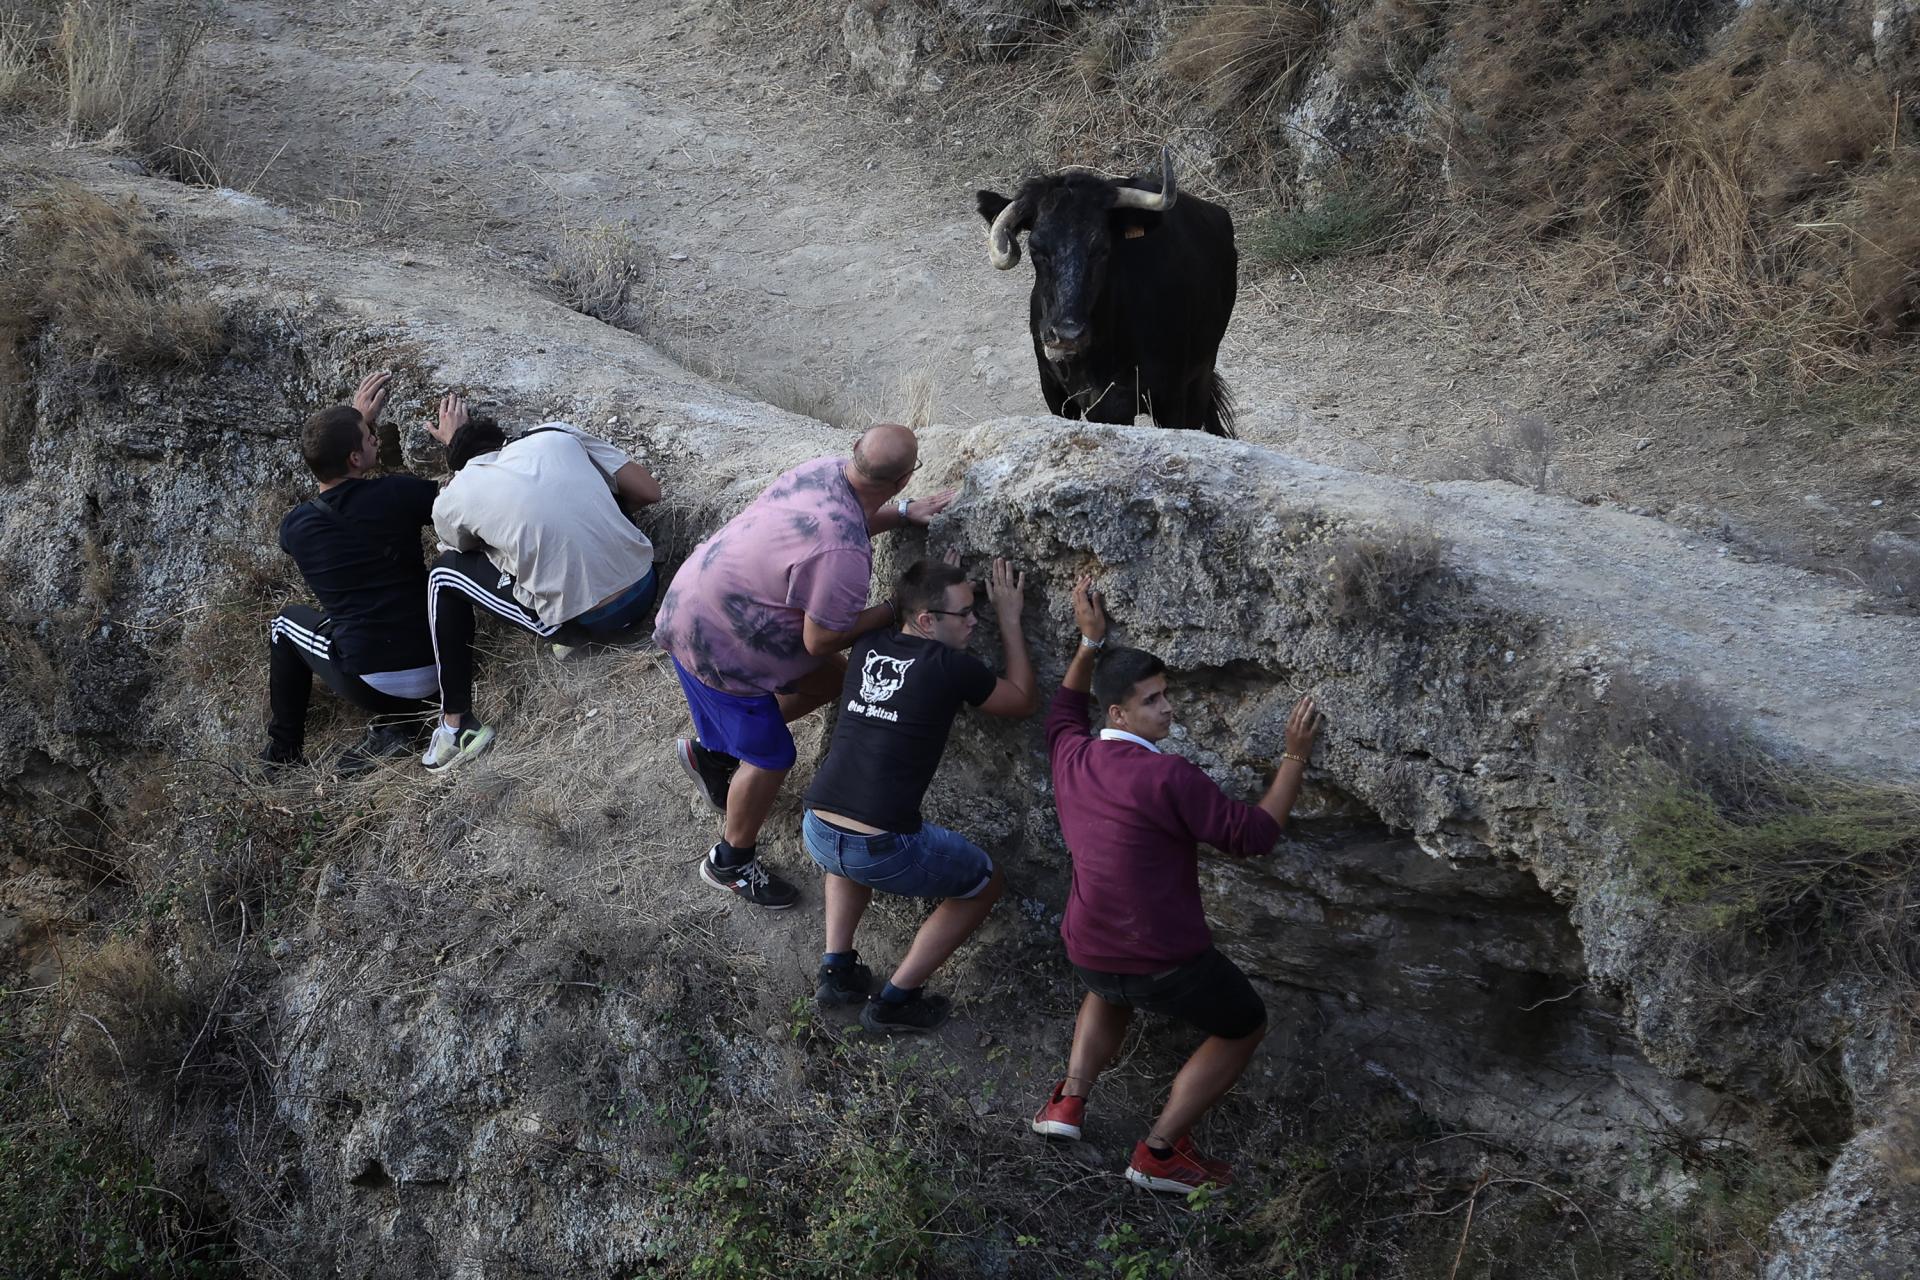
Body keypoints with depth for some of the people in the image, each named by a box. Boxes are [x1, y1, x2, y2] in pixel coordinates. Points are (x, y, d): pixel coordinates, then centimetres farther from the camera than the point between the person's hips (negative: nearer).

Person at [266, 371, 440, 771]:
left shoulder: (294, 528, -1)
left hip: (370, 686, 1)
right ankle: (401, 722, 13)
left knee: (288, 621, 28)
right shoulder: (398, 494, -11)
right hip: (435, 675, -1)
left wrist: (355, 421, 28)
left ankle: (283, 750, 33)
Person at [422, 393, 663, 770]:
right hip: (645, 589, 4)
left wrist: (455, 445, 26)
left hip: (585, 624, -4)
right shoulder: (556, 434, 3)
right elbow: (650, 491, 5)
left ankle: (456, 725, 13)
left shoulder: (453, 500, -2)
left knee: (444, 574, 14)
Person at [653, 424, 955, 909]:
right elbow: (820, 640, -24)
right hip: (714, 641, -9)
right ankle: (731, 862, 30)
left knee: (827, 678, 20)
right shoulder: (843, 553, -36)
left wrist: (903, 513, 2)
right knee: (769, 758, 7)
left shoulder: (826, 469, -10)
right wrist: (893, 610, -15)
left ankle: (712, 752, 32)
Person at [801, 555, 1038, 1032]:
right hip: (885, 854, -6)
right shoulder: (952, 668, -7)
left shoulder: (867, 646, 8)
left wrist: (935, 584, 27)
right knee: (987, 884, 21)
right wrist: (1009, 620, 16)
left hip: (817, 834, 6)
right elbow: (1025, 700, 11)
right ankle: (894, 1001, 18)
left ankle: (837, 966, 29)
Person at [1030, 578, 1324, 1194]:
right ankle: (1159, 1150, 10)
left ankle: (1070, 1098, 23)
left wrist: (1090, 641, 23)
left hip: (1088, 954, 6)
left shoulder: (1072, 758, -1)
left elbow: (1064, 711, 24)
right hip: (1169, 964, -6)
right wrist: (1295, 757, -11)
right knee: (1244, 1027, 20)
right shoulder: (1168, 778, -23)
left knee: (1112, 989, 42)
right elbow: (1254, 833, -17)